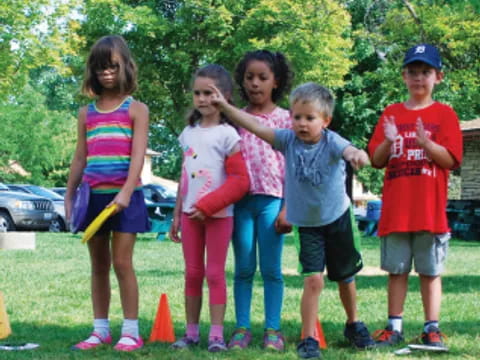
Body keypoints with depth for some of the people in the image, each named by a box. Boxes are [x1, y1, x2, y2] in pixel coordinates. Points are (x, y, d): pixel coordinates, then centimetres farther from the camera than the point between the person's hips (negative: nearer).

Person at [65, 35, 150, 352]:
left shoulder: (136, 109, 0)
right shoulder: (86, 113, 13)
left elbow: (138, 155, -10)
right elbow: (80, 158, 15)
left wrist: (126, 192, -21)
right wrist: (69, 197, 10)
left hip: (124, 196, -4)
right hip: (93, 196, 5)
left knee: (122, 262, -6)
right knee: (99, 266, 9)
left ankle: (131, 331, 0)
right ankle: (101, 330, 15)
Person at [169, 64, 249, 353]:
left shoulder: (227, 134, -7)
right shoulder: (188, 133, 11)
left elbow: (240, 181, -13)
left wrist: (207, 206, -17)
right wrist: (177, 216, 13)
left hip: (218, 215, -5)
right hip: (190, 214, 5)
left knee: (215, 273, -2)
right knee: (192, 274, 8)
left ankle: (217, 335, 3)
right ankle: (192, 332, 14)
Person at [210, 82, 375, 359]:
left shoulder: (332, 142, -21)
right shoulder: (289, 140, -12)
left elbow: (348, 151, -42)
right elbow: (255, 126, -16)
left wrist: (358, 155, -66)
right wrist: (225, 106, -24)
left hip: (338, 218, -1)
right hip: (307, 224, 1)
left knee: (345, 277, 16)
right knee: (313, 279, -12)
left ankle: (354, 325, 40)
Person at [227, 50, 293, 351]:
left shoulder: (285, 119, 3)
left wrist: (288, 209, -6)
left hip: (272, 200, -2)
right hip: (241, 200, 2)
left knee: (271, 269, 1)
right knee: (244, 269, 6)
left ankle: (273, 330, 6)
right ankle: (242, 329, 10)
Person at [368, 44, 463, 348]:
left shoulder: (444, 114, 2)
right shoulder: (391, 114, 10)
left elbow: (451, 160, -6)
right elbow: (376, 161, 7)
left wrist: (425, 142, -22)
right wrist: (388, 142, -13)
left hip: (430, 209, -2)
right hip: (396, 209, 3)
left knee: (430, 271, 3)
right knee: (397, 269, 7)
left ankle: (432, 328, 10)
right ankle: (394, 326, 14)